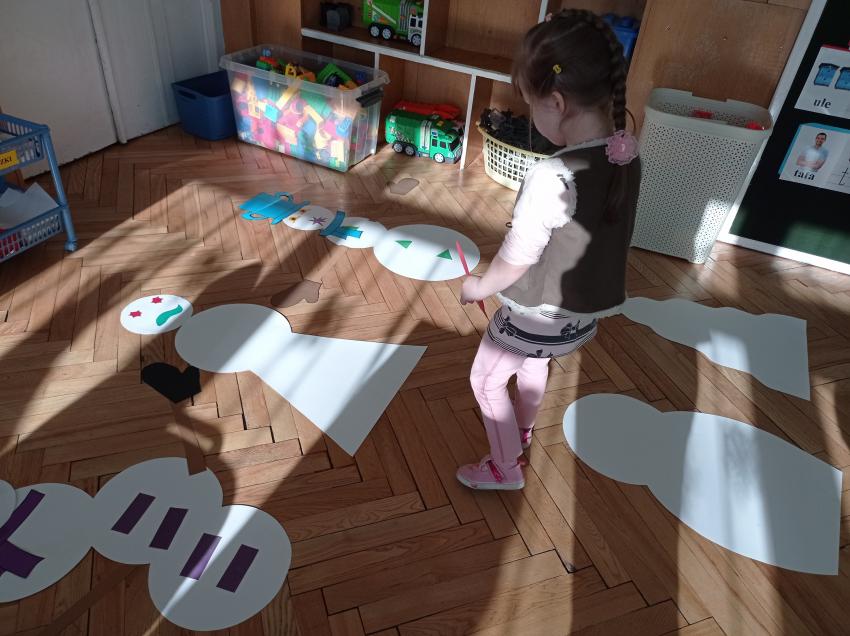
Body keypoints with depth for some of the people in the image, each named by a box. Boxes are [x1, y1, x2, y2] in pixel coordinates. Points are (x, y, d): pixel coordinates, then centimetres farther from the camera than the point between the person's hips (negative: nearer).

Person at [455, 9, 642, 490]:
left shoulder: (552, 177, -33)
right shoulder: (628, 154, -9)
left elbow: (514, 262, -23)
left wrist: (478, 288, -3)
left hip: (539, 316, -8)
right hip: (585, 309, 8)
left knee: (486, 382, 18)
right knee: (536, 363, 34)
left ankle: (507, 469, 35)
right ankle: (523, 431, 60)